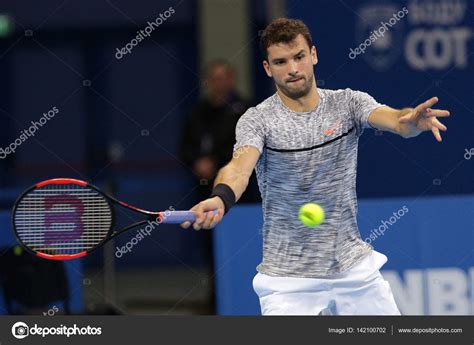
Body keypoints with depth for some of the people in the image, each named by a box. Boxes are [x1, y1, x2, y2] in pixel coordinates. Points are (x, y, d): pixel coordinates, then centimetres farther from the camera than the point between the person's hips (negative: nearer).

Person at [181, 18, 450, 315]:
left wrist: (413, 120, -44)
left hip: (355, 268, 3)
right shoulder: (258, 120, -10)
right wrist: (221, 199, -52)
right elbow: (240, 165, -29)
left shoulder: (348, 103, -2)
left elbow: (394, 120, -19)